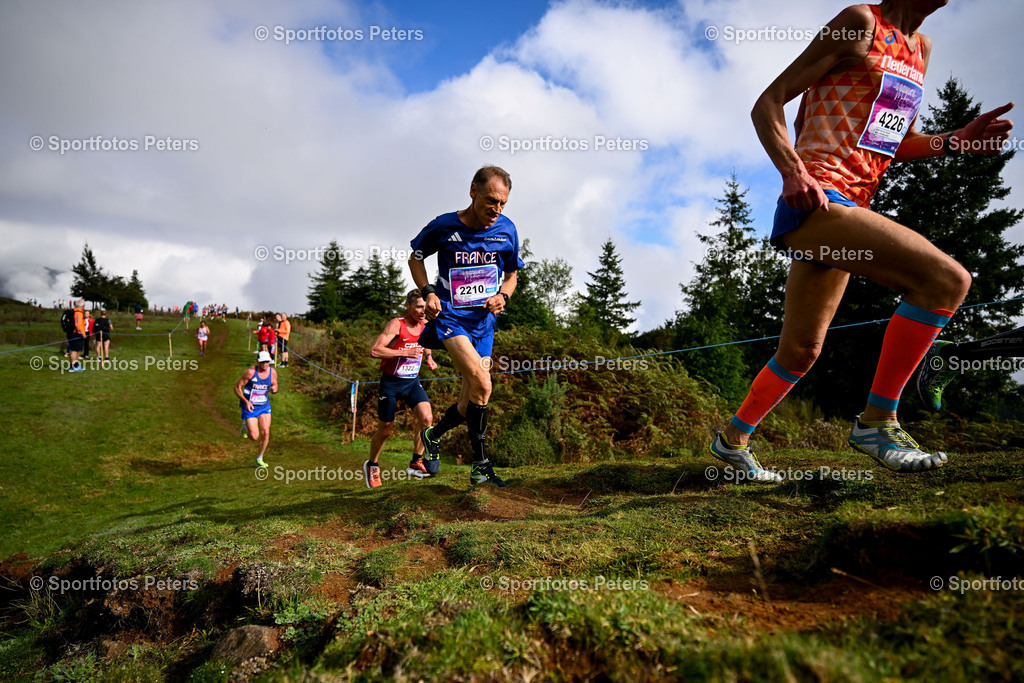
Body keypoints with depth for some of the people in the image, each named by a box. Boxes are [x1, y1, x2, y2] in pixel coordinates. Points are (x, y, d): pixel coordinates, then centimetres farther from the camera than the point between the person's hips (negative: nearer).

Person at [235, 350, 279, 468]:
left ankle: (259, 459, 14)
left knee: (265, 433, -5)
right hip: (250, 407, -4)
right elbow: (237, 388, -11)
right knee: (254, 437, -7)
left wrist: (274, 389, -13)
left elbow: (275, 386, 12)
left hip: (265, 406, 4)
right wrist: (246, 401, -24)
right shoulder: (250, 372, -17)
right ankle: (246, 427, 30)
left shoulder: (273, 372, -4)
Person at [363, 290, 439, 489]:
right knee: (385, 430, 7)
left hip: (412, 382, 5)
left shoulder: (426, 325, 2)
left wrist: (429, 358, 8)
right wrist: (405, 352, -29)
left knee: (426, 417, -19)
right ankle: (372, 465, 33)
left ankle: (416, 463, -2)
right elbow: (374, 351, -28)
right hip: (391, 382, -4)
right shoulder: (396, 324, -18)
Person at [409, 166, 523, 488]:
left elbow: (511, 275, 13)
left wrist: (503, 296, -9)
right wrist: (428, 292, -8)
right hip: (450, 316, -4)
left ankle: (434, 434, 34)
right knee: (482, 385, -22)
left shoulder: (507, 230, -1)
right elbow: (415, 257, 7)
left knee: (471, 401, 5)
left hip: (483, 321, 4)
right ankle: (481, 463, -5)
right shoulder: (444, 226, -9)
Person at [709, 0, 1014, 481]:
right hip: (812, 201, -9)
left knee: (801, 352, 12)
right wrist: (792, 170, -21)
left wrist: (954, 141, 9)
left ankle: (733, 438, 27)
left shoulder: (919, 48, 23)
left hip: (847, 209, 9)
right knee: (947, 279, -21)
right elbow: (767, 104, -5)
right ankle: (876, 419, -10)